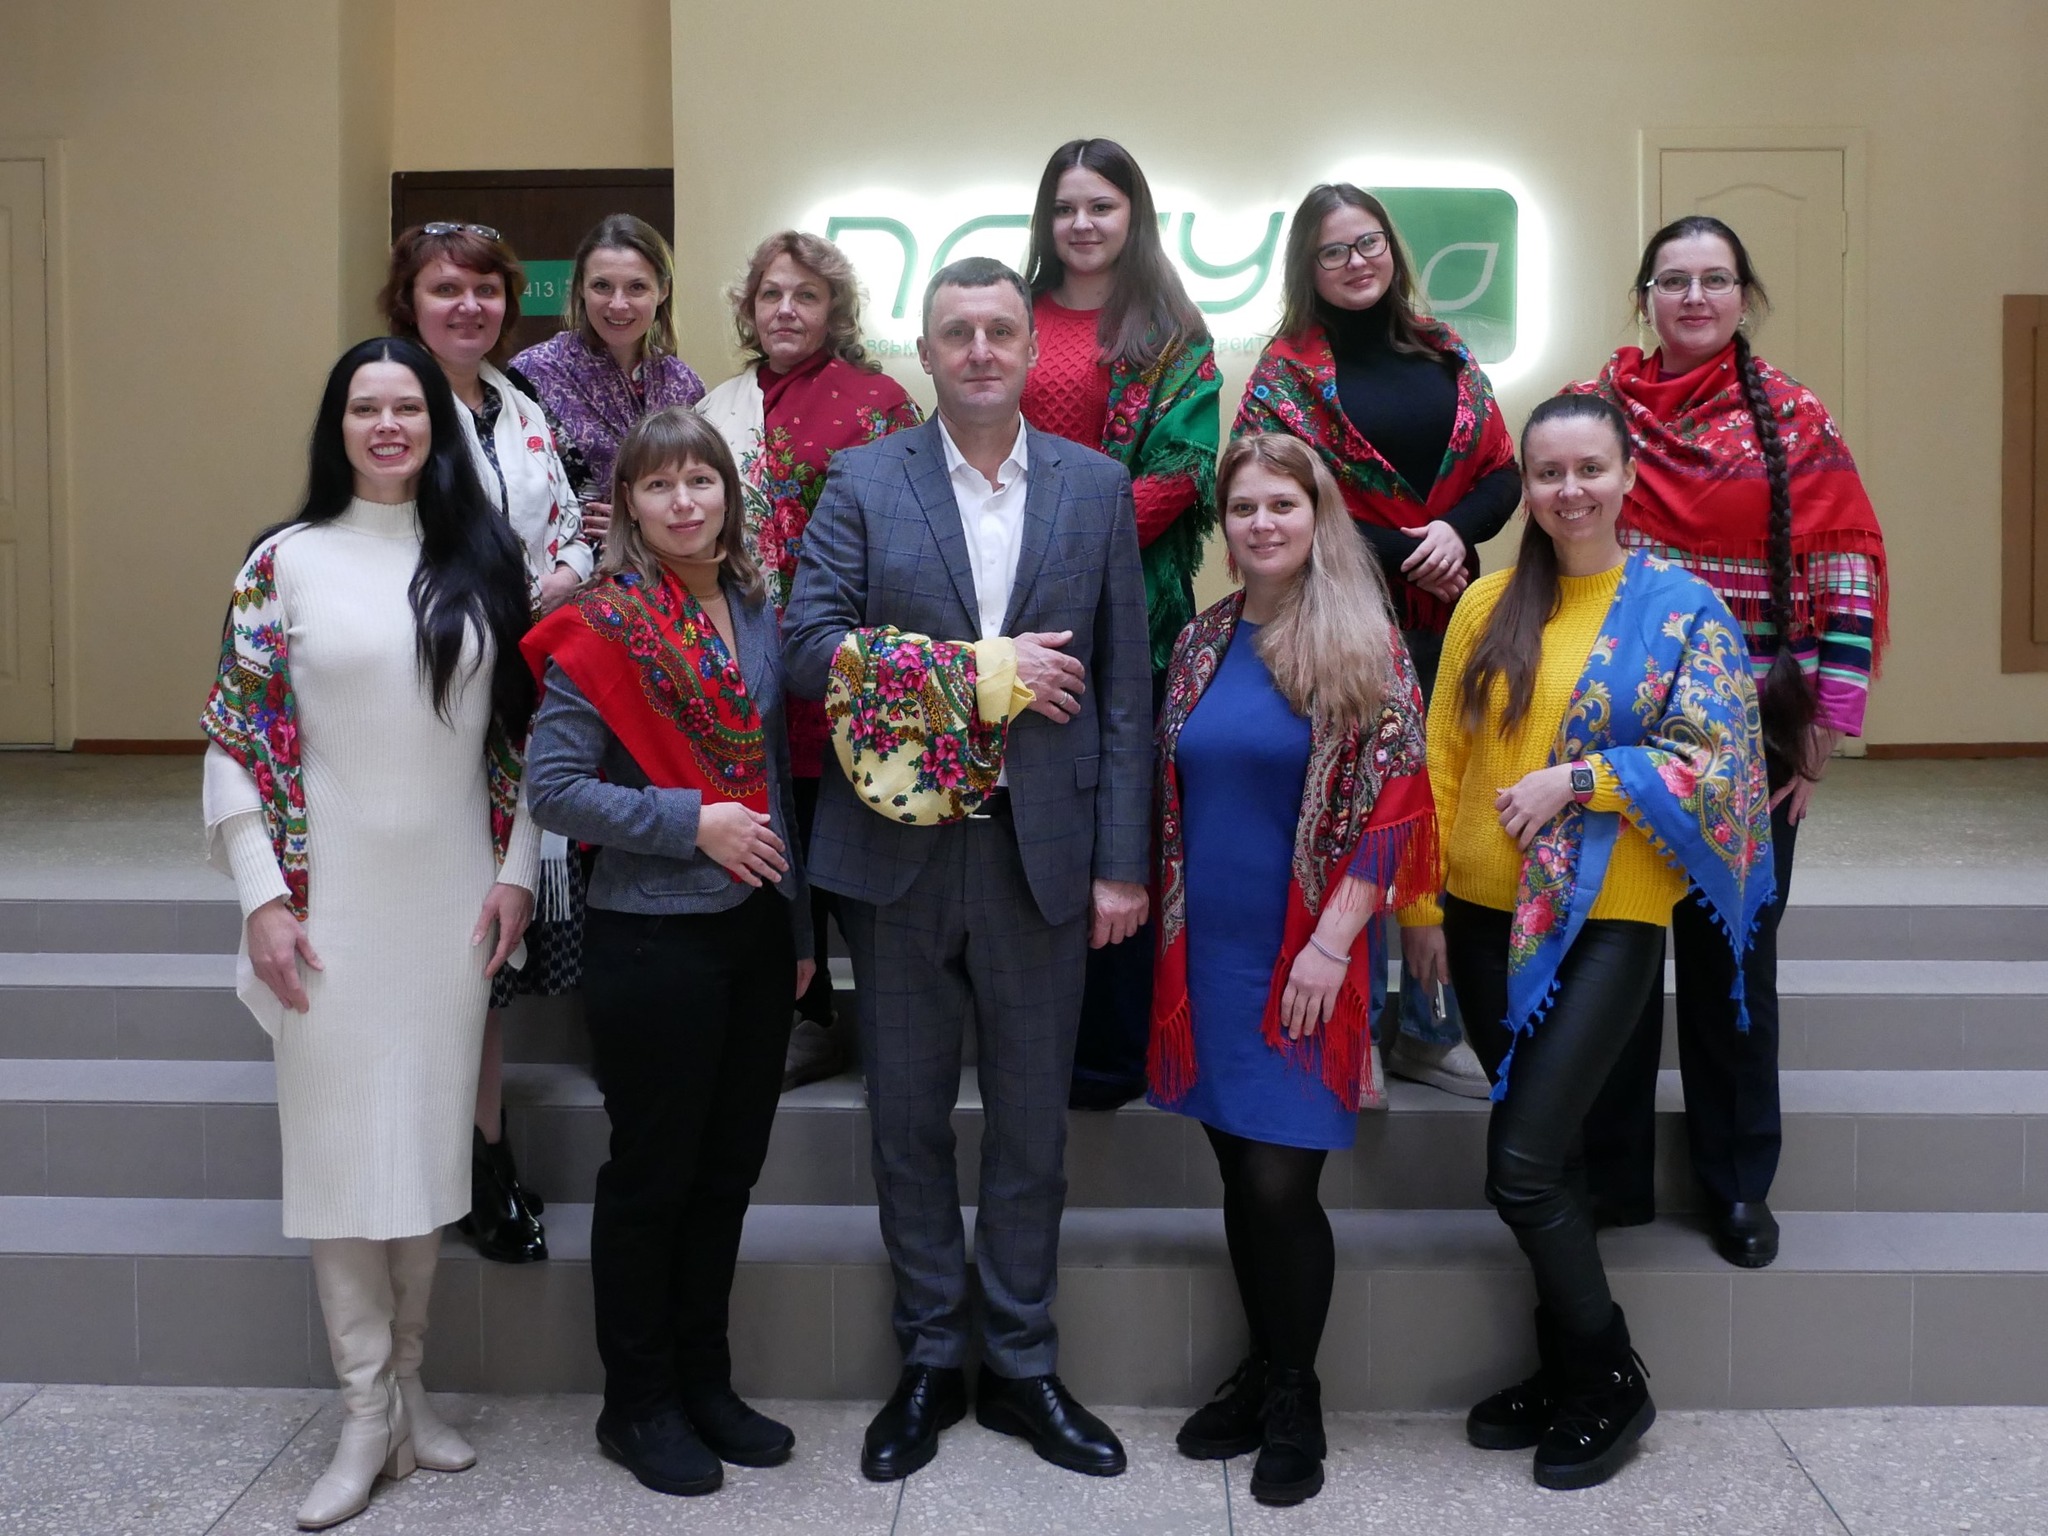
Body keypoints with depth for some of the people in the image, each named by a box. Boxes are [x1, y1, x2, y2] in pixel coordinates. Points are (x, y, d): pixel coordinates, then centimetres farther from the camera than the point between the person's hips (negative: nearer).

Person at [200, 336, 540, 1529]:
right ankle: (367, 1414, 14)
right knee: (342, 1143, 2)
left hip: (456, 895, 2)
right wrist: (263, 898, -8)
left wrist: (518, 872, 1)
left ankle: (410, 1385, 24)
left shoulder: (487, 558, 5)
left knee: (429, 1137, 9)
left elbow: (524, 730, 7)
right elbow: (238, 737, -2)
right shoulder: (287, 561, -1)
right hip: (332, 899, -2)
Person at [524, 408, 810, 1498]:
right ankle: (637, 1404, 23)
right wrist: (692, 822, -18)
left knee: (729, 1167, 14)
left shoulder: (757, 611, 7)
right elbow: (552, 786, -14)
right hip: (652, 938, -6)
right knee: (652, 1174, 6)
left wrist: (799, 923, 14)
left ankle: (704, 1383, 30)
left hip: (755, 933, 6)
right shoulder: (603, 627, -11)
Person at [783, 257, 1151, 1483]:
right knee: (910, 1119, 11)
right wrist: (981, 669, -16)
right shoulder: (864, 483, 2)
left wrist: (1122, 862, -2)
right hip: (899, 845, 0)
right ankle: (931, 1360, 27)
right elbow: (809, 644, -9)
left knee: (1032, 1124, 10)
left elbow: (1124, 686, 2)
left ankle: (1022, 1367, 26)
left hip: (1042, 850, 0)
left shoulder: (1096, 487, 5)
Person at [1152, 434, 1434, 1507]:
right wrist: (1170, 929, 9)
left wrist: (1331, 944, -15)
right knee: (1238, 1173, 11)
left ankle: (1295, 1399, 16)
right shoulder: (1202, 643, 8)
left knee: (1281, 1182, -5)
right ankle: (1262, 1370, 29)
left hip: (1307, 954, -4)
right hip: (1211, 951, 5)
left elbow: (1391, 802, -10)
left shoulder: (1363, 643, -6)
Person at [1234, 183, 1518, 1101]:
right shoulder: (1287, 370, 0)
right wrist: (1401, 554, -14)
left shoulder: (1442, 354, 14)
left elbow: (1501, 474, 11)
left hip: (1446, 622, 5)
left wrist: (1456, 529, -11)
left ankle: (1432, 1030, 18)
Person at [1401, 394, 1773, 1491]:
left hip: (1607, 918, -4)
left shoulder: (1680, 609, -3)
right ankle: (1568, 1373, 29)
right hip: (1489, 914, 4)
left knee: (1521, 1163, -10)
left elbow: (1709, 762, -8)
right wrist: (1422, 905, 4)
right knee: (1538, 1160, 12)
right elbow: (1441, 759, 7)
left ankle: (1608, 1387, 13)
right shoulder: (1488, 606, 7)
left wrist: (1575, 781, -17)